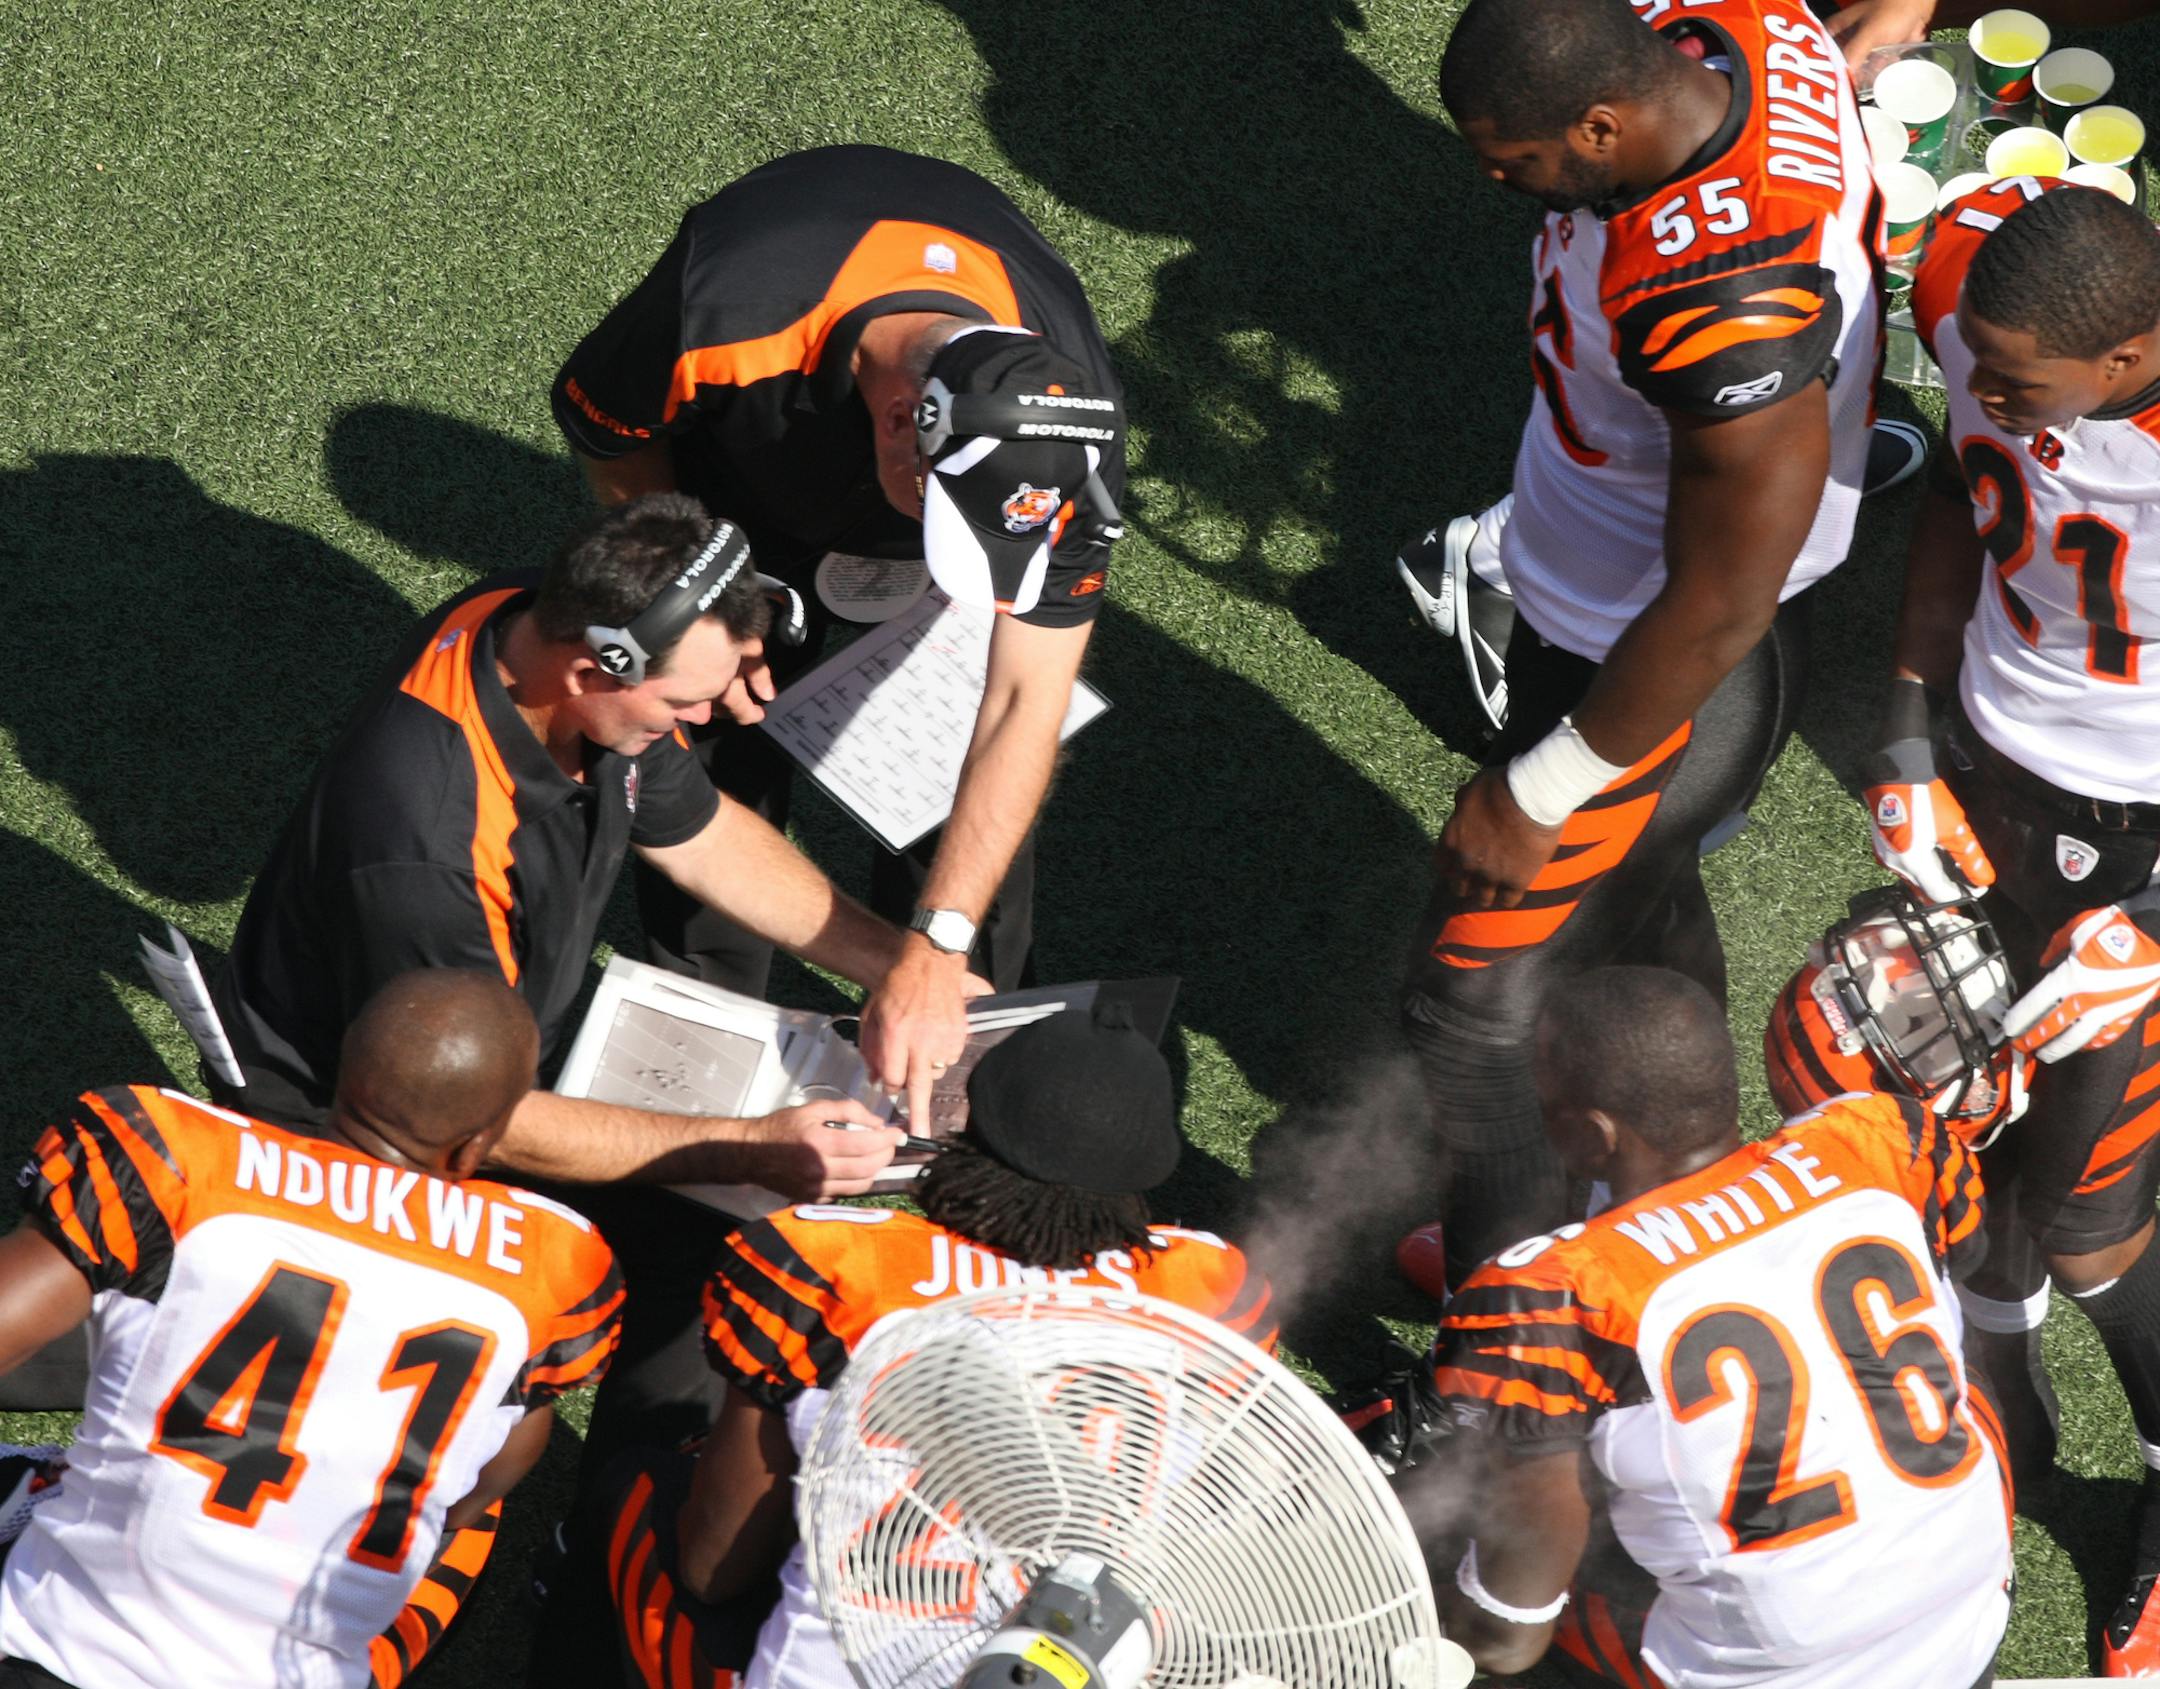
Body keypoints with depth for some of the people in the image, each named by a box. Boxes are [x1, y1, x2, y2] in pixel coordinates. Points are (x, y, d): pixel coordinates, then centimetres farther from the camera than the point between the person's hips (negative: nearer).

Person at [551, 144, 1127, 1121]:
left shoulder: (1065, 428, -40)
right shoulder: (722, 324, -45)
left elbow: (1024, 707, -36)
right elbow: (599, 422, -18)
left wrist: (932, 958, -39)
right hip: (743, 473, 0)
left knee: (963, 767, -6)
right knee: (717, 753, 1)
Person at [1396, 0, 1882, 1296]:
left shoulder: (1724, 307, -41)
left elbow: (1717, 613, -31)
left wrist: (1536, 792, -19)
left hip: (1658, 672, -10)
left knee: (1477, 1013, 5)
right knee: (1641, 907, 30)